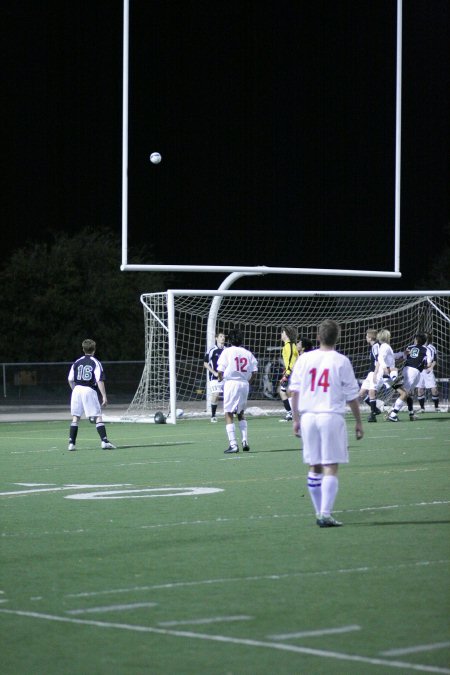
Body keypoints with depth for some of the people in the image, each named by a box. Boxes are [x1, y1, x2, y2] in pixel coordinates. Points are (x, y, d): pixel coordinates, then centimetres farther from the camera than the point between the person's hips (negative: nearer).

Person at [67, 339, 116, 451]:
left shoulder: (77, 362, 10)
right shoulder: (96, 363, -1)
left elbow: (70, 380, 9)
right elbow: (99, 381, -10)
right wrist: (104, 396, -10)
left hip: (77, 390, 4)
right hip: (90, 390, -4)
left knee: (75, 418, 9)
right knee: (98, 417, -2)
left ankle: (71, 443, 6)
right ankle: (104, 441, -11)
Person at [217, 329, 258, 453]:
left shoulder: (227, 351, -4)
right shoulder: (248, 353, 7)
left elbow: (220, 370, -7)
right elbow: (254, 372, 3)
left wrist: (220, 378, 14)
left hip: (231, 383, -4)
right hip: (244, 384, 4)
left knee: (229, 414, 0)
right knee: (241, 413, 21)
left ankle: (233, 444, -9)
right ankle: (245, 441, 12)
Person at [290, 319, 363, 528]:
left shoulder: (304, 359, 5)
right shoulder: (341, 361, -4)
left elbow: (295, 391, 6)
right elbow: (352, 395, 0)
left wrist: (296, 418, 13)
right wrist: (358, 422, 9)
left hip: (308, 416, 4)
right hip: (332, 416, -4)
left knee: (314, 467, 12)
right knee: (331, 468, -4)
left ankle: (319, 513, 18)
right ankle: (325, 514, -13)